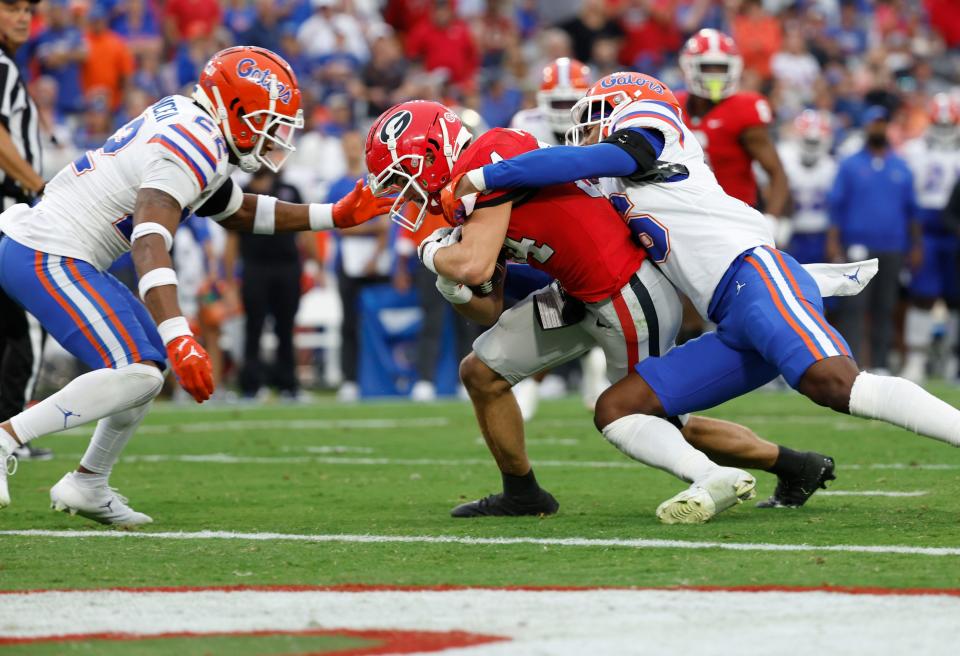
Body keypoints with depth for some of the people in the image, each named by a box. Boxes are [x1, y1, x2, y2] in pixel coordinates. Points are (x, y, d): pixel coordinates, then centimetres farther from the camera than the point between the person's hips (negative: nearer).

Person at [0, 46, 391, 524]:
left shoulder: (189, 127, 13)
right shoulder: (193, 146, -19)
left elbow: (237, 211, 28)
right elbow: (150, 245, -32)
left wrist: (333, 216, 23)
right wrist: (178, 337, -42)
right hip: (46, 257, -11)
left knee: (154, 360, 16)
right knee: (135, 373, -19)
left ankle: (87, 485, 20)